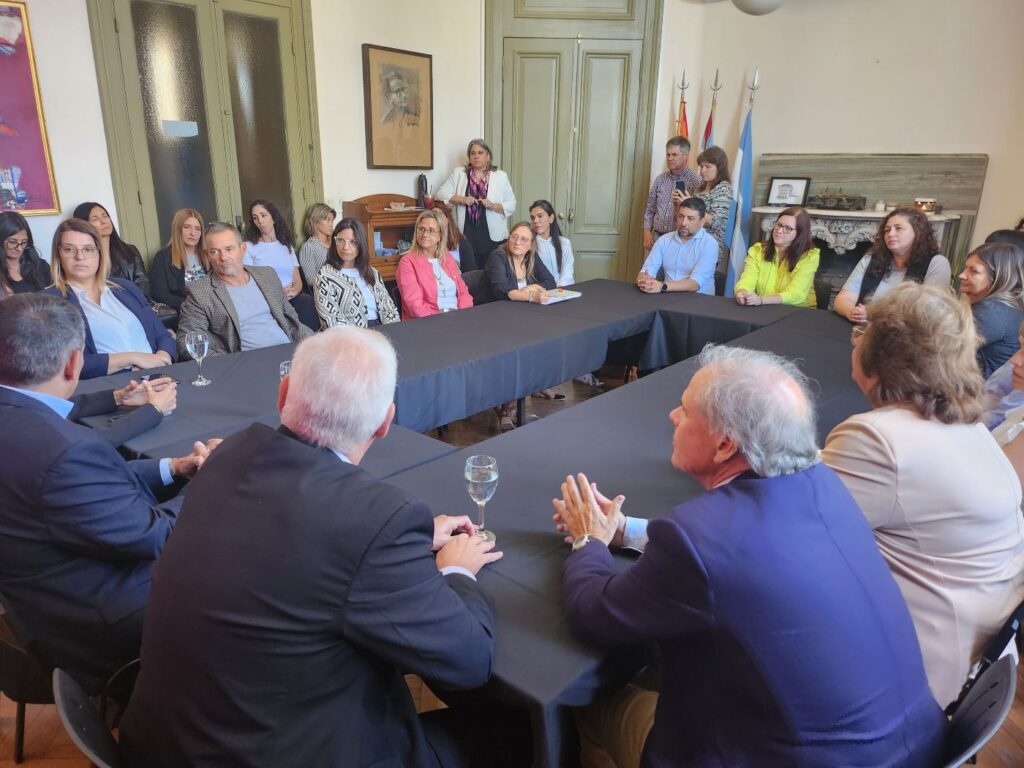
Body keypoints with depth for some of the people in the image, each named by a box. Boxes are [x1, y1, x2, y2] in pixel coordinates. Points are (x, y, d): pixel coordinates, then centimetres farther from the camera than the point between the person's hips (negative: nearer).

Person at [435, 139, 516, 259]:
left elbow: (511, 205, 6)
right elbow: (441, 193, 6)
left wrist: (494, 206, -12)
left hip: (493, 236, 0)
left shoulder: (500, 176, 9)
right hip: (465, 235, 0)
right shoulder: (458, 173, 11)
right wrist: (461, 199, -9)